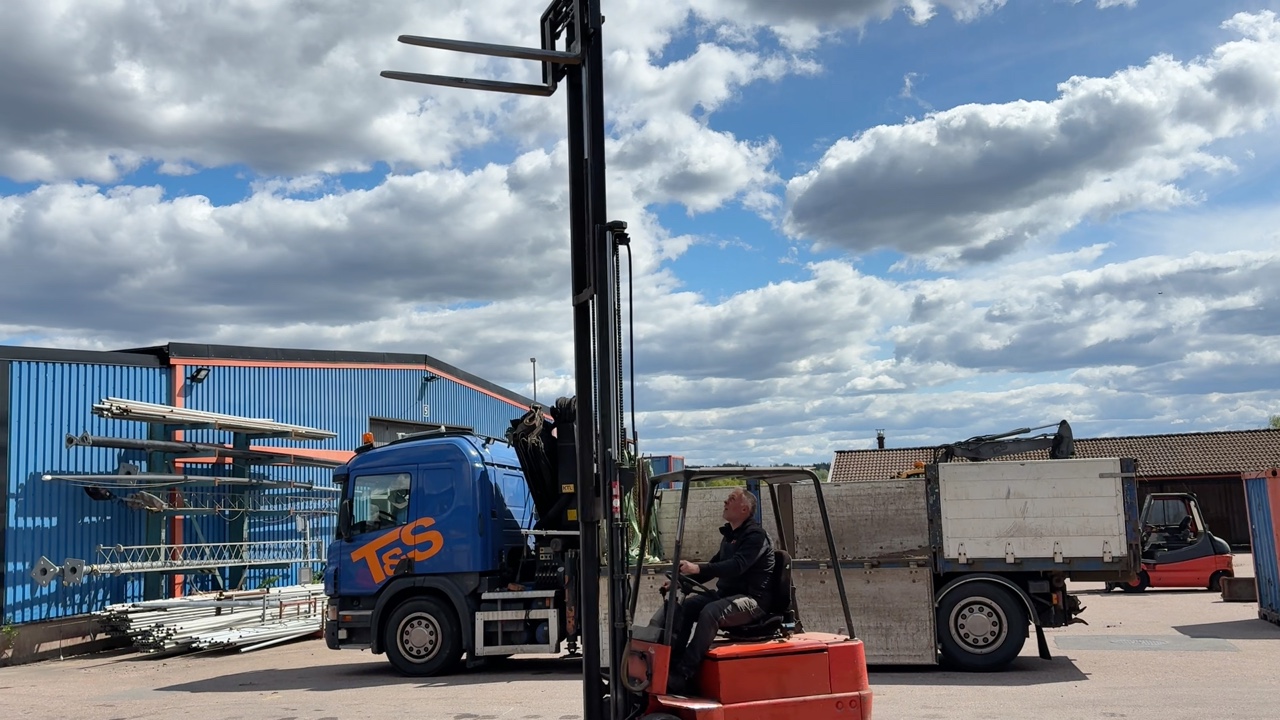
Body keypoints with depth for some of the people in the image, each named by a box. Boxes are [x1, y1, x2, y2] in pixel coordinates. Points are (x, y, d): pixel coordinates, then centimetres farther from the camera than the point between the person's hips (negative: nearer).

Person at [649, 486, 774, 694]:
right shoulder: (729, 535, 17)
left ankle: (685, 673, -32)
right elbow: (715, 566, 23)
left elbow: (737, 566, -28)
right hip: (726, 594, 9)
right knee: (683, 606, -11)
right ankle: (671, 662, -18)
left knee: (710, 612, -34)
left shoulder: (756, 536, -12)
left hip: (752, 599, -9)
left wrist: (698, 568, -39)